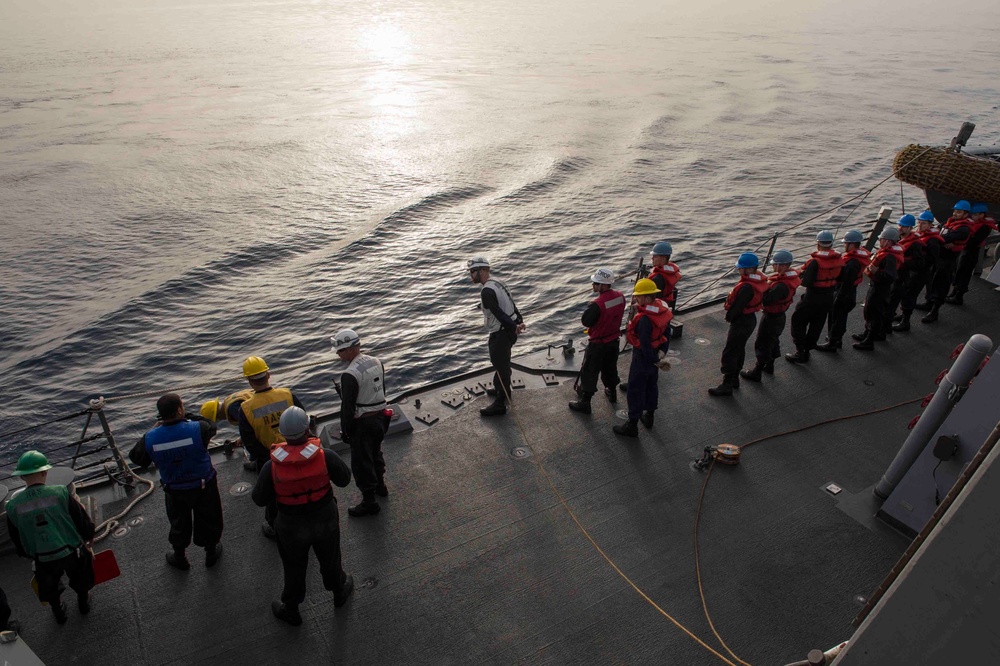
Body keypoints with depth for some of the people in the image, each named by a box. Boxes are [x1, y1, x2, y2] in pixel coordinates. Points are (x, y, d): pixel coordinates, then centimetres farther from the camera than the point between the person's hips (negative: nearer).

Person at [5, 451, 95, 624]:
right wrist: (89, 537, 11)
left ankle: (59, 612, 49)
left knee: (50, 587, 30)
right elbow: (83, 520, -10)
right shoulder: (61, 493, -20)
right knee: (80, 580, 29)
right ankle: (83, 603, 49)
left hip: (43, 559, 2)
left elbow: (16, 539, 3)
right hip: (71, 551, -2)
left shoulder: (13, 506, -11)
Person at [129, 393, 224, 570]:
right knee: (208, 520, 23)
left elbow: (136, 457, -1)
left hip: (174, 490, 2)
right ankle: (211, 553, 44)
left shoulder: (150, 438, -21)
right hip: (204, 486, -2)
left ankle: (180, 558, 47)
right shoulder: (197, 429, -29)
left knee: (179, 523, 26)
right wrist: (188, 417, 2)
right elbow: (211, 426, -5)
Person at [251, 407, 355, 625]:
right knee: (330, 559, 27)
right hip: (325, 519, 1)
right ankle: (340, 592, 52)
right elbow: (344, 480, -9)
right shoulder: (325, 456, -27)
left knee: (294, 568, 23)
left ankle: (291, 610, 45)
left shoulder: (272, 466, -26)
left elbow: (259, 499, -11)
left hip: (292, 527, -1)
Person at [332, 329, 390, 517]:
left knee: (361, 463, 6)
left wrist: (345, 430, -9)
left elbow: (347, 406, -20)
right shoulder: (376, 362, 0)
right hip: (380, 417, 8)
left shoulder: (350, 375, -25)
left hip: (362, 423, -8)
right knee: (375, 453, 27)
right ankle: (380, 486, 45)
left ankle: (369, 502, 15)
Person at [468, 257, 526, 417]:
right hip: (509, 330, 10)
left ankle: (500, 405, 9)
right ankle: (502, 389, 46)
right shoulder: (497, 283, 7)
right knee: (503, 362, 26)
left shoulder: (487, 291, -24)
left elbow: (498, 313, -28)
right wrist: (519, 320, 7)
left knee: (500, 366, 0)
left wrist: (513, 327, -23)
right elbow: (511, 304, 10)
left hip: (500, 334, -10)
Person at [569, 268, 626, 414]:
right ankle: (612, 392, 46)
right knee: (610, 366, 27)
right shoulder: (620, 297, -8)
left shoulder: (597, 304, -32)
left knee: (589, 372, 6)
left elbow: (585, 321, -19)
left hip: (598, 343, -7)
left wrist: (589, 309, -7)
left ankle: (585, 402, 14)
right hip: (614, 340, 7)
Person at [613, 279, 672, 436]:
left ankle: (632, 425, 12)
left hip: (643, 357, -9)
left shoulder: (644, 318, -32)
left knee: (636, 390, 3)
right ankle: (649, 416, 41)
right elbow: (667, 332, 5)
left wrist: (654, 360, -14)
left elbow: (645, 344, -27)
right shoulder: (662, 308, -4)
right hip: (655, 353, 9)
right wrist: (662, 351, 5)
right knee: (651, 384, 24)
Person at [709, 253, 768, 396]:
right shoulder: (759, 279, 0)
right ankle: (734, 379, 36)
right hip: (750, 319, 10)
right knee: (739, 349, 22)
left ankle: (727, 385, 8)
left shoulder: (747, 287, -30)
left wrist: (729, 316, -3)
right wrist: (731, 315, 9)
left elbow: (737, 306, -25)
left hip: (741, 322, -10)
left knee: (729, 353, 0)